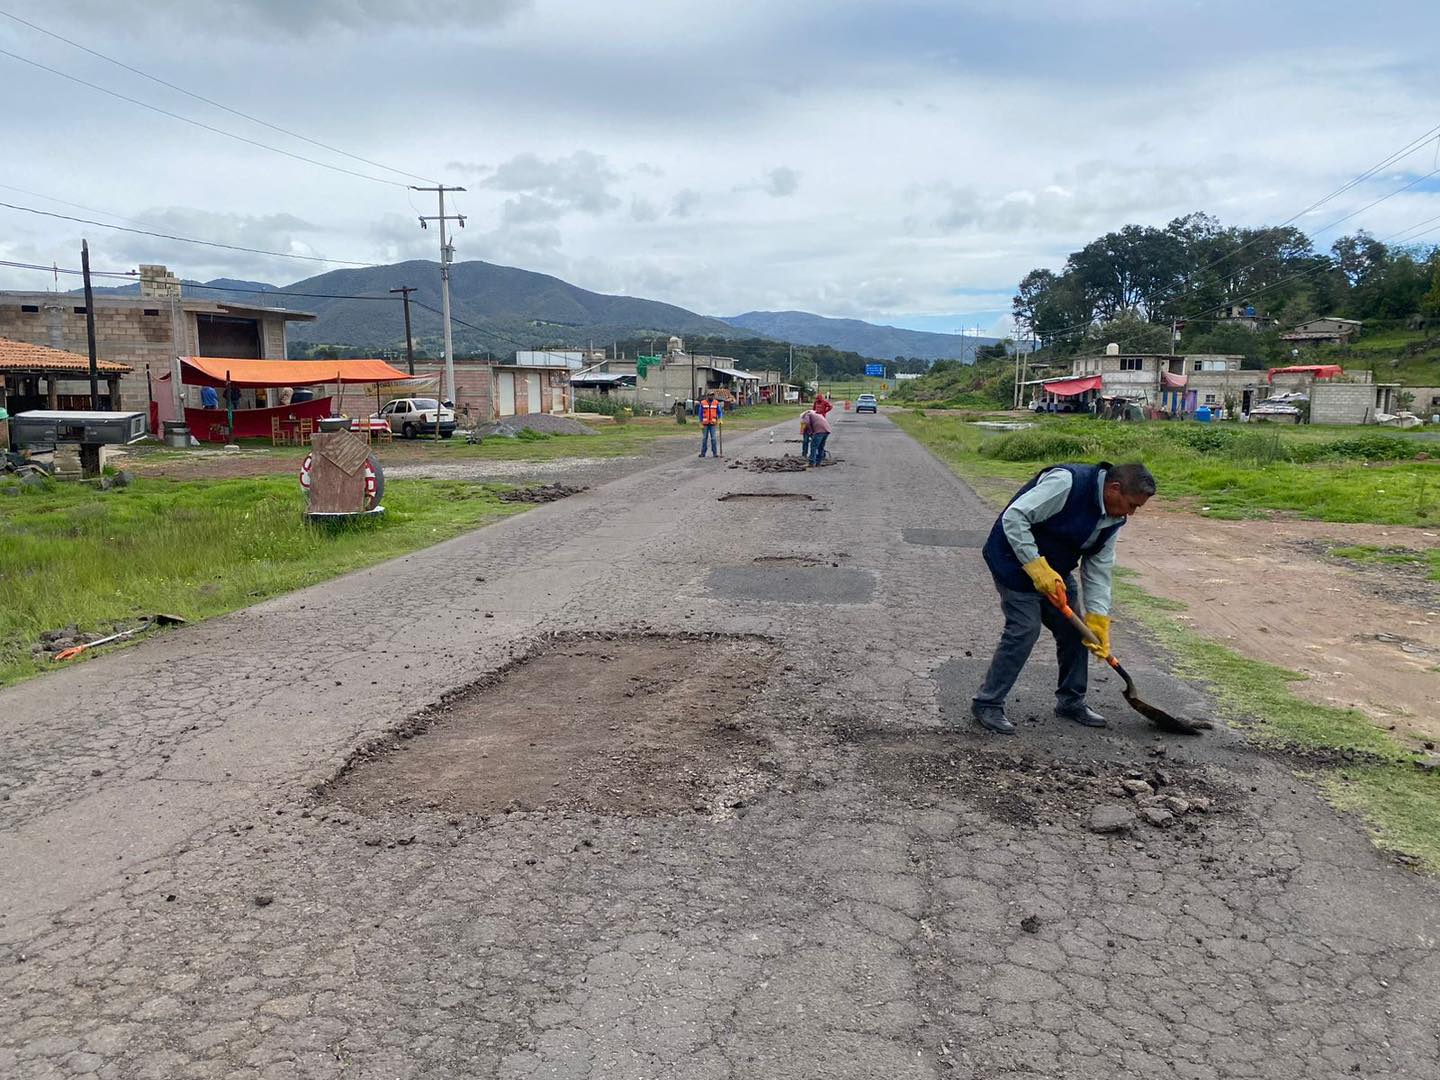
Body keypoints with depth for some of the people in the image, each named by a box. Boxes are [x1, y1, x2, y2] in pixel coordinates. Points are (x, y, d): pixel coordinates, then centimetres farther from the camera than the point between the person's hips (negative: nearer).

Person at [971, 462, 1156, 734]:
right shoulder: (1067, 482, -28)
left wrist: (1097, 620, -4)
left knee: (1074, 629, 8)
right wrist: (1037, 567, -32)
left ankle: (1071, 701, 25)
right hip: (1016, 560, -9)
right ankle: (987, 704, -3)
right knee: (1024, 630, -15)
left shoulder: (1113, 518, -2)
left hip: (1054, 569, 9)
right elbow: (1013, 517, -30)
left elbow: (1099, 568, 2)